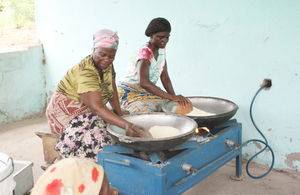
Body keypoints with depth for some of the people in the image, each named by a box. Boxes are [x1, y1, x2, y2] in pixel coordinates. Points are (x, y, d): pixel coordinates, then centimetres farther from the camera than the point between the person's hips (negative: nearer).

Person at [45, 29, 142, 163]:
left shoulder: (107, 65, -1)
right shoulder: (85, 71, -29)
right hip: (66, 112, -8)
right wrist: (125, 125, -49)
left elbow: (112, 90, 11)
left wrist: (119, 113, -7)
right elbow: (97, 107, -38)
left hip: (88, 112, 8)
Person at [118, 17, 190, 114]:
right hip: (129, 94, -8)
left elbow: (165, 77, 5)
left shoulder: (161, 49, 2)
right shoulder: (144, 52, -26)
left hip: (147, 93, 9)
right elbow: (143, 82, -42)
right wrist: (172, 97, -46)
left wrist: (175, 98, -9)